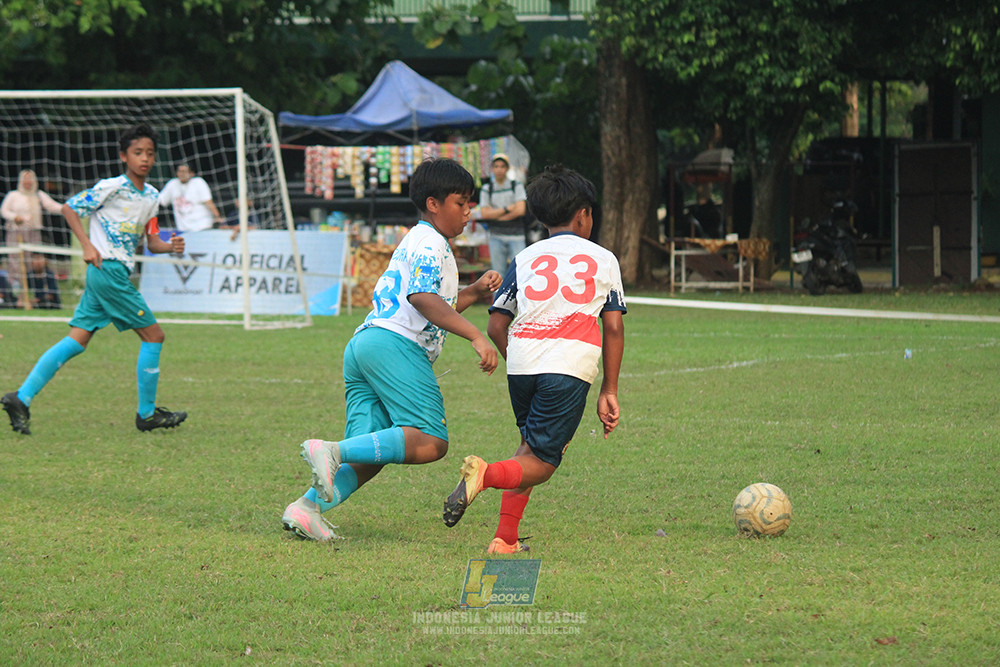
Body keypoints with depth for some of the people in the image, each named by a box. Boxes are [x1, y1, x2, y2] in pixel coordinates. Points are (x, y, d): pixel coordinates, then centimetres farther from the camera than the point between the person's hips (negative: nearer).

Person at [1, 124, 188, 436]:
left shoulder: (151, 196, 15)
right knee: (153, 335, -4)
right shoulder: (111, 187, -9)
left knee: (77, 341, 2)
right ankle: (147, 414, 5)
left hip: (118, 273, 8)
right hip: (108, 268, -8)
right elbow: (69, 208, -5)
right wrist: (88, 246, -13)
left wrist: (170, 246, -4)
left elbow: (152, 241, 18)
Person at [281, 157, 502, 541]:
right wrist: (475, 336, -20)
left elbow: (433, 310, 40)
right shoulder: (430, 243, 2)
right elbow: (423, 298, -15)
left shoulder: (414, 242, 33)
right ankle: (333, 451, -32)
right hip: (394, 345, -10)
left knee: (369, 455, 1)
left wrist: (475, 292, 28)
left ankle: (307, 507, -18)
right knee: (430, 442, -20)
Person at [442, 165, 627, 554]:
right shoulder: (602, 259, 15)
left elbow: (496, 326, 13)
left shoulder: (525, 259, 20)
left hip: (522, 361, 3)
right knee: (540, 464, -1)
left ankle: (506, 539, 12)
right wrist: (609, 392, 12)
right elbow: (613, 328, 9)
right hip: (571, 367, -3)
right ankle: (486, 474, -32)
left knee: (531, 446, 22)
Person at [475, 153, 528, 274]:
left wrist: (495, 214, -5)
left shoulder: (517, 186, 3)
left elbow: (520, 210, -8)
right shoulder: (486, 189, 7)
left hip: (516, 237, -2)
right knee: (498, 275, 1)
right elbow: (484, 214, -3)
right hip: (496, 238, 2)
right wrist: (507, 209, -9)